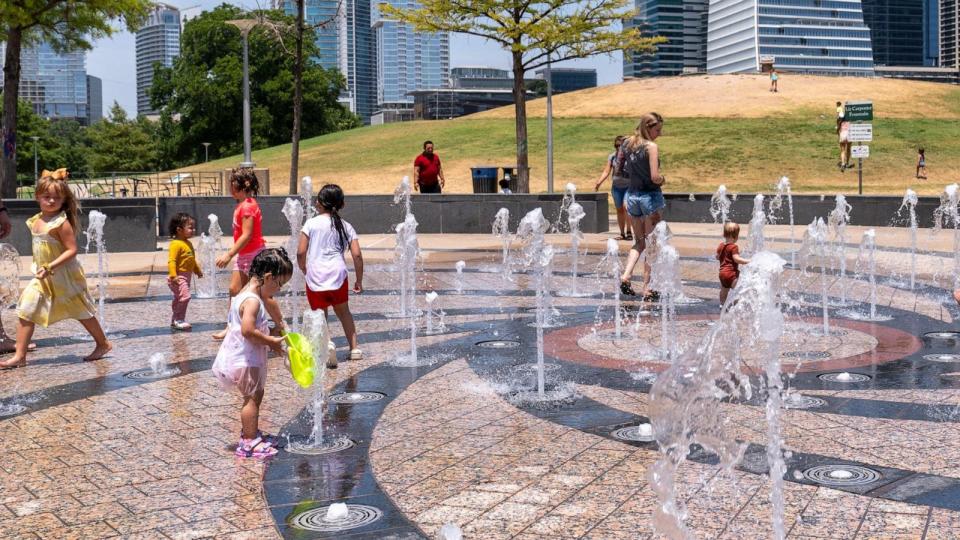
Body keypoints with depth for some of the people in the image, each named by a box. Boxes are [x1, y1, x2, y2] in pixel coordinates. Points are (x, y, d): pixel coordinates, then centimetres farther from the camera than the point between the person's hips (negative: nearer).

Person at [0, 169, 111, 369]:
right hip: (42, 278, 7)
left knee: (82, 313, 8)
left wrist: (50, 267, -29)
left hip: (64, 277, -7)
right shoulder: (36, 221, 4)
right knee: (26, 312, -4)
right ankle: (20, 356, -2)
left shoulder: (61, 222, -19)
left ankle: (103, 344, 27)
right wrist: (40, 268, 12)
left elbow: (71, 250, -22)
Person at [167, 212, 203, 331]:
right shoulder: (176, 244, -18)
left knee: (179, 299, 17)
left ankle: (175, 321, 26)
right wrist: (173, 275, -31)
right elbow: (171, 261, -23)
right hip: (179, 277, -10)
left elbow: (192, 260, 26)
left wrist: (198, 270, 31)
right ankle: (179, 320, -11)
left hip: (187, 276, 10)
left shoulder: (188, 243, 13)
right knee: (184, 296, -19)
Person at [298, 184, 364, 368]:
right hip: (338, 275, 2)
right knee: (343, 311, 25)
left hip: (315, 277, -2)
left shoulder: (312, 223, 2)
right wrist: (359, 281, 11)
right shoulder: (346, 226, 9)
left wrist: (304, 270, 15)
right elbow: (357, 255, 2)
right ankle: (354, 348, 25)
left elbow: (301, 252, -3)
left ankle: (327, 344, -15)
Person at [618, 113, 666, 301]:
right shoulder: (652, 147, -14)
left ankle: (626, 275, -1)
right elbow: (655, 177, -21)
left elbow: (619, 169, 13)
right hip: (650, 196, -6)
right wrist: (663, 179, 0)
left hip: (632, 195, 6)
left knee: (639, 241, 19)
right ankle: (647, 288, 6)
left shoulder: (627, 143, 5)